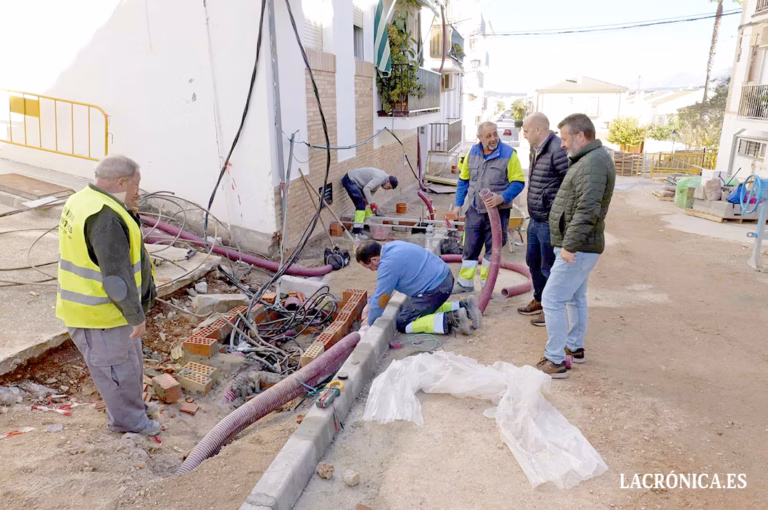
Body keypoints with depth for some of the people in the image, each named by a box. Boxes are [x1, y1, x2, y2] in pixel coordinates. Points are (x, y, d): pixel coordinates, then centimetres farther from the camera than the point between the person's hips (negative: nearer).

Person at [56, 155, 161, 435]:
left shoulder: (84, 201, 6)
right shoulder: (105, 217, -28)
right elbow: (116, 275, -27)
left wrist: (129, 212, 4)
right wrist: (136, 315, -20)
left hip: (91, 304, 11)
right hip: (101, 312, -11)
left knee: (129, 360, 25)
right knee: (118, 368, 9)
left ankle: (132, 407, 43)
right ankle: (127, 420, 29)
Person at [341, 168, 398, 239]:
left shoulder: (382, 177, 5)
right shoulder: (379, 178, -25)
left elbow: (372, 190, 11)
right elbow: (366, 189, -33)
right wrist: (372, 203, -28)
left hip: (355, 181, 11)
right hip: (349, 180, -10)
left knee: (366, 202, 16)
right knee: (361, 204, -16)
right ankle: (357, 231, -17)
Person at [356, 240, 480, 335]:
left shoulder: (388, 264, -19)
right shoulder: (390, 248, 9)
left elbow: (381, 300, -11)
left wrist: (369, 322, 5)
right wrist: (369, 304, 26)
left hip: (436, 288, -10)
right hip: (444, 278, 10)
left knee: (402, 324, -2)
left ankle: (450, 320, -12)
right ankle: (463, 306, 17)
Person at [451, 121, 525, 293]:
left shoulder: (508, 154, -12)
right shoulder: (472, 153, 2)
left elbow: (518, 183, -11)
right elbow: (463, 180, 11)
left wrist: (502, 197, -25)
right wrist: (458, 204, 9)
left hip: (498, 212, -3)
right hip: (475, 210, 3)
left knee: (492, 250, 8)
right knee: (470, 248, 10)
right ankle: (465, 283, 24)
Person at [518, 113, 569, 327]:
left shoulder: (558, 150, -22)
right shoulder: (536, 149, 9)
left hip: (549, 222, -10)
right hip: (535, 219, 10)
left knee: (549, 267, 4)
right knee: (533, 260, 22)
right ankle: (539, 300, 40)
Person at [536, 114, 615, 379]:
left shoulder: (593, 163, -20)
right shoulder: (589, 159, 14)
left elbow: (587, 210, -29)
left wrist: (570, 245, -26)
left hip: (577, 248, -11)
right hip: (580, 246, 11)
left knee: (552, 300, -8)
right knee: (575, 297, 20)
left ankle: (555, 361, 0)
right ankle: (575, 347, 35)